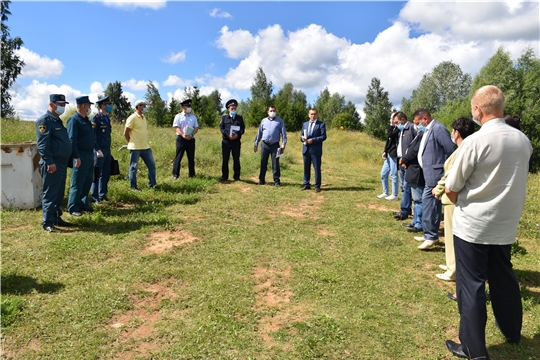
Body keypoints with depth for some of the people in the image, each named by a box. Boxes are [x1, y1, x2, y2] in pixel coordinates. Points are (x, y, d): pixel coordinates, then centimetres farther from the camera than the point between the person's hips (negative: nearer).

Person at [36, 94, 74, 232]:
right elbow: (42, 144, -19)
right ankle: (47, 223, 2)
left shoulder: (58, 120, 18)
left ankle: (56, 218, 25)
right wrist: (50, 162, -24)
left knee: (59, 194, 15)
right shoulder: (44, 120, -11)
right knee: (50, 194, -4)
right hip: (52, 164, -9)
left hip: (62, 164, 9)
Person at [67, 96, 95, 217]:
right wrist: (76, 157, -23)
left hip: (89, 155, 9)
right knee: (77, 183, -1)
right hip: (81, 156, -9)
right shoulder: (74, 120, -12)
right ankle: (73, 208, 8)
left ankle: (84, 204, 25)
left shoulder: (86, 120, 16)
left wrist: (92, 154, 18)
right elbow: (72, 140, -19)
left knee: (88, 182, 14)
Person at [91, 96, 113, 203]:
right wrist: (97, 150, -18)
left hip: (107, 150, 8)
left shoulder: (107, 118, 14)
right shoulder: (96, 118, -11)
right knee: (97, 174, 0)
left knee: (106, 174, 13)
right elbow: (92, 136, -14)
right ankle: (95, 197, 8)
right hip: (99, 150, -8)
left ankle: (103, 195, 24)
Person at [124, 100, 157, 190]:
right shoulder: (132, 118, -11)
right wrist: (132, 143, 1)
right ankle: (133, 186, 13)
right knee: (133, 167, 4)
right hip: (135, 148, -8)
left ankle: (152, 184, 19)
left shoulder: (143, 117, 12)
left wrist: (145, 142, 12)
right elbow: (126, 133, -9)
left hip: (145, 147, 8)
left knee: (152, 164, 9)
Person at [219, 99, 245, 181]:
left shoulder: (240, 117, 11)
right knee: (225, 159, 2)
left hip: (236, 142, 0)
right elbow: (221, 128, 0)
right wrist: (228, 135, -15)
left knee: (236, 159, 4)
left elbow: (243, 128, 3)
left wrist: (237, 134, -16)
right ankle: (224, 176, 11)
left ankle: (236, 176, 13)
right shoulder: (224, 117, 10)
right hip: (226, 141, 0)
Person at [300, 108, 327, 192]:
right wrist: (302, 138, -6)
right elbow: (301, 135, 18)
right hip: (306, 149, 5)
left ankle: (317, 186, 5)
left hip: (316, 150, -5)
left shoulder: (321, 124, 0)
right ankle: (306, 184, 21)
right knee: (306, 168, 10)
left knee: (317, 168, -1)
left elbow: (323, 136, -8)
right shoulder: (305, 124, 16)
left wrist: (313, 140, -17)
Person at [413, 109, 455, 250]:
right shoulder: (428, 130, 14)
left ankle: (430, 236, 1)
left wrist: (444, 168, -9)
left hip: (434, 172, -10)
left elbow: (450, 150, -18)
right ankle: (432, 234, 24)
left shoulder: (438, 128, -15)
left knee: (427, 201, -8)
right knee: (432, 203, 15)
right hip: (430, 172, 10)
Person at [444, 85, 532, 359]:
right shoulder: (523, 140, 1)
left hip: (472, 225, -6)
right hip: (506, 225, 6)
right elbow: (512, 182, 12)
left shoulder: (475, 141, -19)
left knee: (471, 285, 5)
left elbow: (450, 189, -13)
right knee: (503, 278, 22)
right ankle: (512, 332, 41)